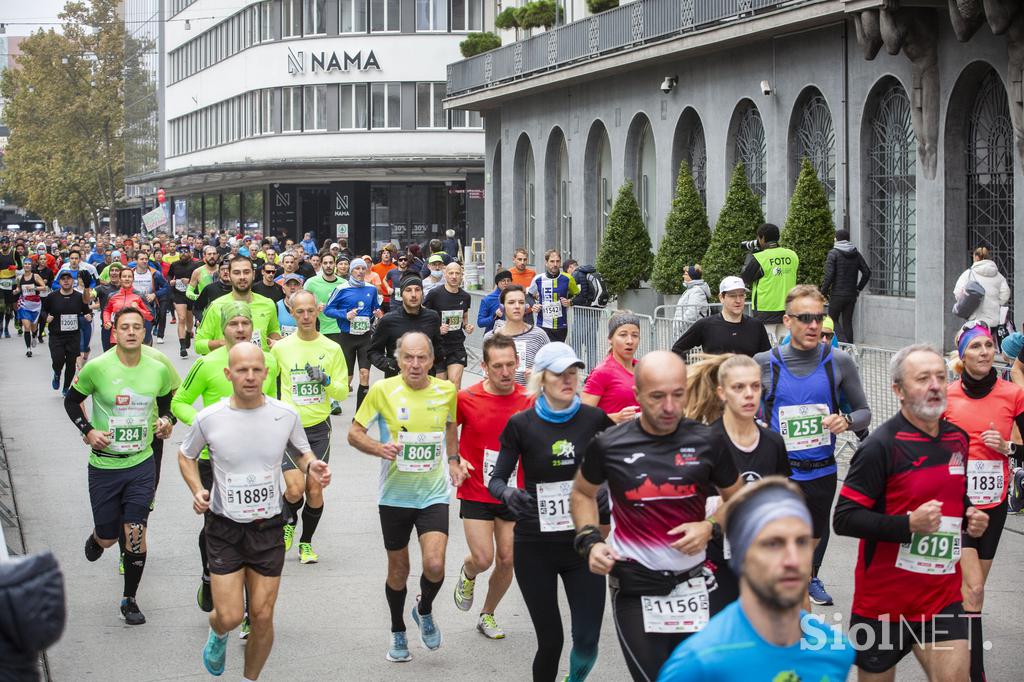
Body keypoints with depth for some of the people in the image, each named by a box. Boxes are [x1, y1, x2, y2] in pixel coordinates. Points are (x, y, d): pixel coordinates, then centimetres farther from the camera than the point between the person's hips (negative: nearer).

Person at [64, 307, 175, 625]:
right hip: (104, 464, -1)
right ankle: (95, 538, 47)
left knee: (135, 533, -5)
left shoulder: (158, 369, -3)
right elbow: (71, 400, 3)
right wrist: (88, 431, -9)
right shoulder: (97, 368, -12)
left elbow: (166, 404, 15)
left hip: (142, 463, 1)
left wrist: (167, 422, -5)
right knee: (108, 537, 7)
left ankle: (130, 600, 12)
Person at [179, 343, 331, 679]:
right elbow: (186, 455, 9)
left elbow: (302, 451, 13)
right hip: (225, 527, -2)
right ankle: (218, 633, 32)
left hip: (268, 528, 2)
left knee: (262, 617, 4)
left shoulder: (285, 415, -6)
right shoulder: (209, 419, -10)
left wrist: (311, 466, -11)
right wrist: (197, 490, -9)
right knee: (230, 617, -6)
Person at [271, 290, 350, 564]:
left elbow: (343, 392, 3)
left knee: (315, 490, 0)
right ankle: (290, 521, 23)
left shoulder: (332, 349, 1)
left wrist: (326, 381, -15)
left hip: (319, 427, 1)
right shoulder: (281, 348, -1)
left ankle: (306, 542, 22)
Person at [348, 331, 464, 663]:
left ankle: (424, 610, 18)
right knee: (398, 570, 11)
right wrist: (379, 448, -24)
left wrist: (454, 462, 10)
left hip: (434, 494, 1)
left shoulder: (446, 390, -3)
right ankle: (398, 632, 35)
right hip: (395, 495, -1)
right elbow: (354, 433, -6)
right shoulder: (382, 390, -11)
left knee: (435, 566, -15)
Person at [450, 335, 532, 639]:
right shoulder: (467, 399, -12)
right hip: (476, 495, -2)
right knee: (482, 559, -10)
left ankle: (487, 615, 29)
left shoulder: (529, 399, -8)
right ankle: (467, 574, 28)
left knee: (507, 560, 5)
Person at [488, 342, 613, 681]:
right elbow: (496, 479, -3)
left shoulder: (594, 419, 0)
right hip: (535, 546, -1)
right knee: (550, 640, 0)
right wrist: (508, 493, -24)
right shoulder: (521, 424, -4)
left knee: (587, 640, -4)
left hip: (583, 541, 1)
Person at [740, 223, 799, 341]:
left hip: (766, 311, -5)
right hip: (788, 309, 5)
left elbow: (744, 280, 0)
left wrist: (749, 255, 10)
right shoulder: (792, 255, 2)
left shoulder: (758, 258, -13)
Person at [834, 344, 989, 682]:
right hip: (883, 599, -4)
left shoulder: (958, 439, 6)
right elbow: (844, 518, -17)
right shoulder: (882, 445, -15)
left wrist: (969, 517, 3)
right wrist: (908, 524, -26)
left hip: (943, 596, 5)